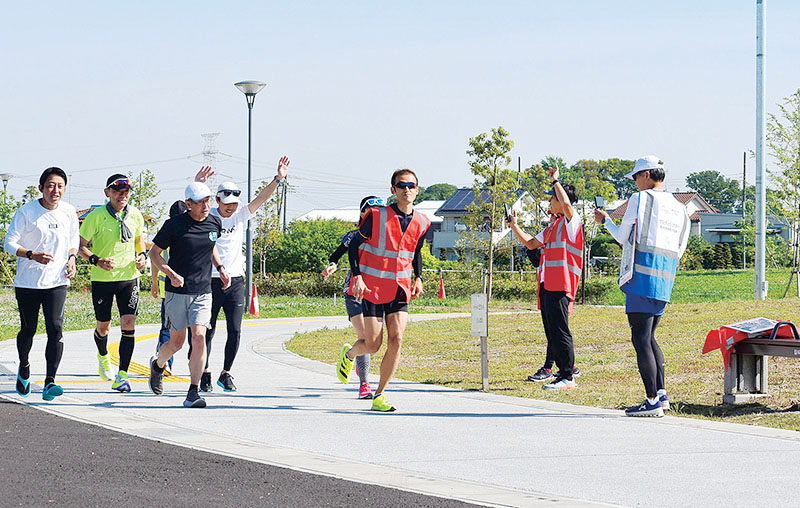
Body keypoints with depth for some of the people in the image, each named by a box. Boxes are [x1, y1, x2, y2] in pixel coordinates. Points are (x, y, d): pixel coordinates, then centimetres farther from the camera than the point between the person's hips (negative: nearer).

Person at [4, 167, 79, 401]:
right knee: (28, 330, 8)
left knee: (55, 327, -14)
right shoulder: (26, 212, -8)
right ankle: (24, 368, 38)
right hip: (27, 282, -1)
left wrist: (71, 259, 0)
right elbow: (9, 243, -8)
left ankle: (50, 382, -18)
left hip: (56, 282, 2)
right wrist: (33, 255, -23)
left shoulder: (69, 212, 3)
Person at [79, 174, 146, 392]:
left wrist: (142, 255, 0)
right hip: (102, 279, -2)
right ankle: (103, 356, 45)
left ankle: (122, 375, -7)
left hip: (128, 277, 2)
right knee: (103, 327, 11)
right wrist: (97, 261, -21)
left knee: (129, 325, -10)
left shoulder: (135, 215, 1)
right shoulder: (96, 217, -11)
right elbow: (81, 246, -4)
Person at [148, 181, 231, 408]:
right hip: (177, 292, -3)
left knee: (199, 337, -15)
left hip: (203, 293, 3)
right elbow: (154, 253, -3)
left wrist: (220, 268, 12)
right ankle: (158, 365, 40)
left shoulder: (214, 223, 4)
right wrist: (171, 274, -18)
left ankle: (193, 393, -12)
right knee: (176, 343, 6)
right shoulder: (174, 225, -10)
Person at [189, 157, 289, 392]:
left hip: (235, 282, 2)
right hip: (211, 282, -2)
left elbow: (261, 198, -3)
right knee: (207, 331, 4)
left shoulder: (241, 216, 5)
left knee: (235, 331, -1)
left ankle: (226, 374, 12)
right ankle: (205, 373, 18)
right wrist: (197, 186, -38)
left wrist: (278, 179, -15)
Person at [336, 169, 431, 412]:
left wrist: (418, 278, 6)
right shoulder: (378, 216, -10)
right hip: (373, 286, -4)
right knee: (372, 345, -4)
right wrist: (357, 277, -13)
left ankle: (379, 396, 2)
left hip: (400, 288, 4)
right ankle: (348, 354, 33)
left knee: (396, 340, -9)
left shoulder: (421, 223, 4)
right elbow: (354, 244, -3)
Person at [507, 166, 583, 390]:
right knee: (551, 330, 12)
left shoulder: (571, 221, -5)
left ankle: (567, 377, -12)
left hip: (560, 286, -10)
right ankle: (566, 369, 21)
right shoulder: (553, 226, 23)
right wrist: (515, 227, 26)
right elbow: (531, 243, 30)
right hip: (547, 284, 10)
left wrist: (555, 181, -16)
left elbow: (567, 204, -27)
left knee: (559, 330, -12)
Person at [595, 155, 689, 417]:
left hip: (642, 278, -8)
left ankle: (652, 401, -10)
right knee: (648, 337, 18)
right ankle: (661, 393, 13)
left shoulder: (641, 199, -5)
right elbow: (678, 250, 18)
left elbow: (623, 237, 1)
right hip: (664, 283, 8)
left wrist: (605, 220, 20)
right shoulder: (679, 209, 16)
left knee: (641, 340, -6)